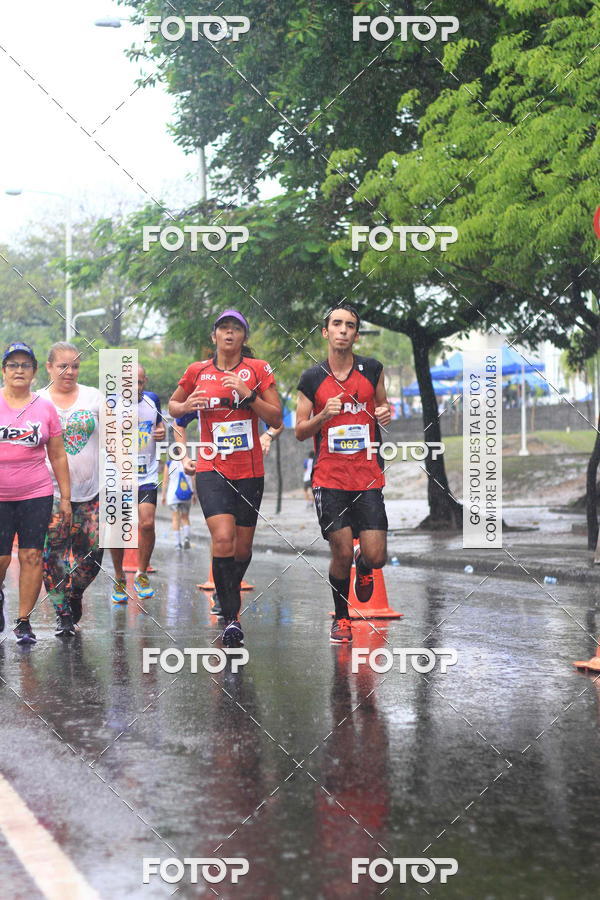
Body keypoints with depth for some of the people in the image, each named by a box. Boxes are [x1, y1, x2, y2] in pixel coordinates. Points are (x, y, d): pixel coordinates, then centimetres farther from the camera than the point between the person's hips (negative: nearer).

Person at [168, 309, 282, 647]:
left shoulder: (259, 369, 2)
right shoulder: (197, 371, 5)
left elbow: (276, 419, -2)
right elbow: (173, 406, 20)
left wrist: (248, 394, -15)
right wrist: (186, 406, -3)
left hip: (250, 470, 1)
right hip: (211, 469, -1)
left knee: (242, 548, 9)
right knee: (223, 539, -21)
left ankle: (230, 598, 38)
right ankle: (232, 617, -14)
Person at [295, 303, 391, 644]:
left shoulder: (372, 369, 5)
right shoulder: (312, 378, 2)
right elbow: (300, 431, 6)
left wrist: (387, 413, -3)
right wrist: (324, 415, -13)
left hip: (368, 477, 1)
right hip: (330, 478, -1)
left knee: (376, 556, -5)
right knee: (342, 553, -4)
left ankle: (363, 567, 33)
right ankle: (341, 618, 19)